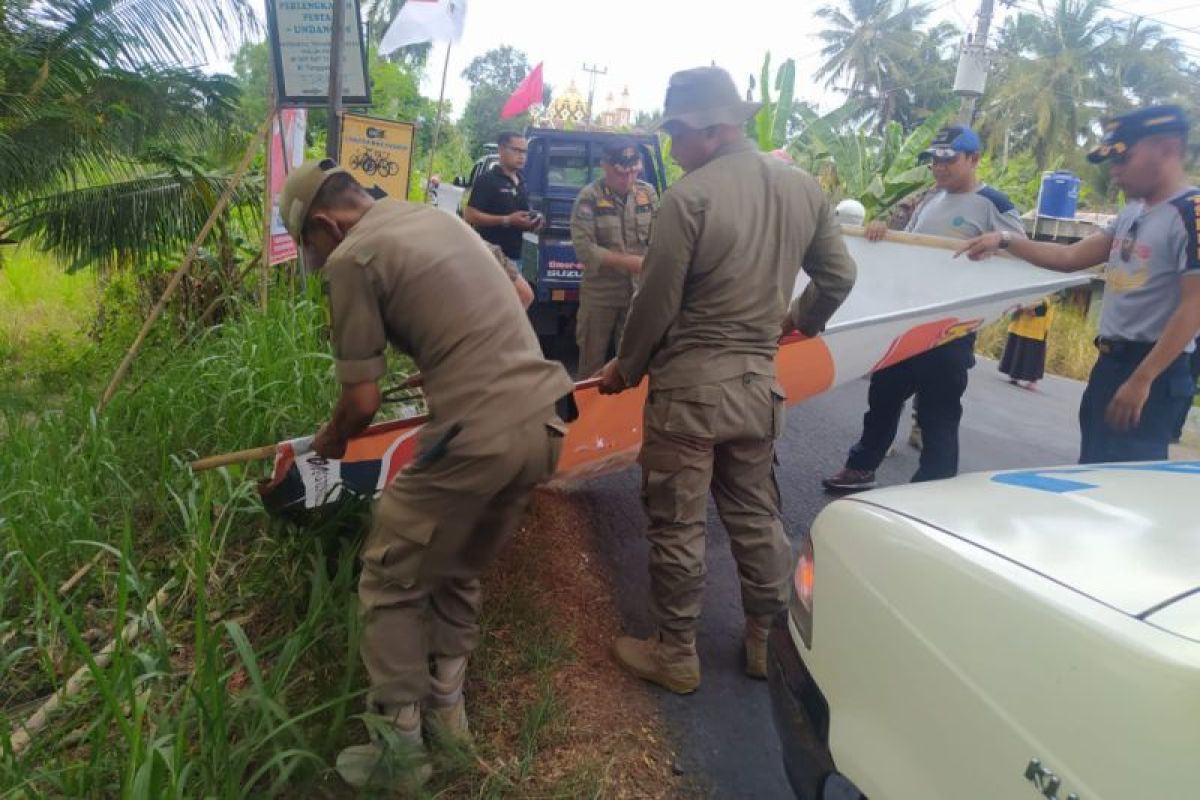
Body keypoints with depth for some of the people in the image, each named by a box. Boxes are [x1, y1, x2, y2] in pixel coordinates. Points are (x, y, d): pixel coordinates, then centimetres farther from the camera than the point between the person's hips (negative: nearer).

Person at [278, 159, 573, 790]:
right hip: (544, 422, 8)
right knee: (458, 570, 26)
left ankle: (400, 750, 24)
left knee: (390, 584, 13)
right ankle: (447, 707, 39)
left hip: (480, 438, -8)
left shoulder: (352, 257, -3)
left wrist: (330, 441, 19)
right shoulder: (437, 217, 19)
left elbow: (362, 401, -4)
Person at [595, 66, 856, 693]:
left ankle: (676, 655, 21)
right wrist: (802, 320, 32)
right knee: (756, 516, 19)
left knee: (677, 526, 7)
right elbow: (839, 275, 13)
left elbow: (656, 303, -13)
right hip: (759, 383, 6)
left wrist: (625, 369, 3)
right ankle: (768, 639, 33)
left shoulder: (689, 197, -17)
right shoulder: (803, 187, 3)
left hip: (688, 386, -6)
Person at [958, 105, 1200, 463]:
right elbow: (1072, 257, 16)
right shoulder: (1133, 212, 13)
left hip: (1154, 368, -9)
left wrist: (1142, 379, -24)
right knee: (1093, 469, 18)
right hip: (1110, 360, 9)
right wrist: (1004, 242, 7)